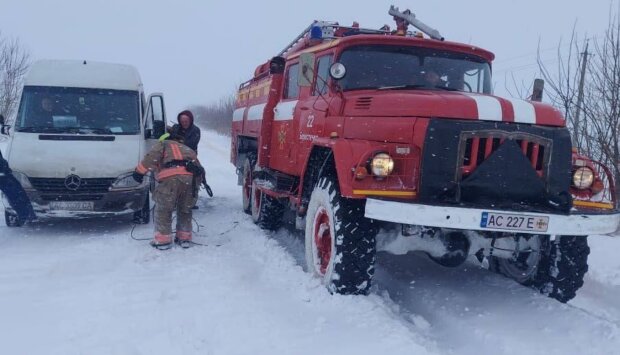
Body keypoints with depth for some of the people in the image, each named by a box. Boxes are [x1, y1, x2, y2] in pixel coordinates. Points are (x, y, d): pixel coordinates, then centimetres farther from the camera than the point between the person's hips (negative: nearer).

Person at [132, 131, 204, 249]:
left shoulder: (164, 144, 28)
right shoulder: (188, 149, 41)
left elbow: (152, 157, 8)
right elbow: (199, 168, 34)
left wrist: (140, 171, 9)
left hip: (172, 176, -4)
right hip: (192, 178, 5)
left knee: (163, 209, 10)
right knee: (185, 209, 23)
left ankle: (163, 240, 12)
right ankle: (185, 238, 27)